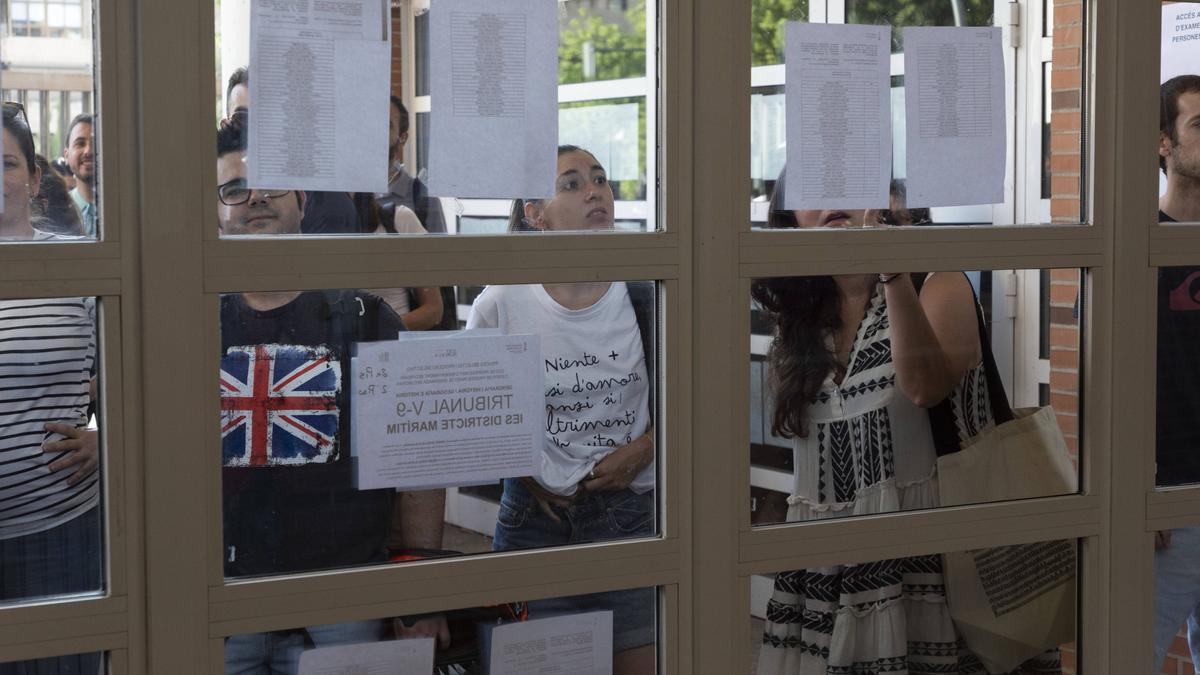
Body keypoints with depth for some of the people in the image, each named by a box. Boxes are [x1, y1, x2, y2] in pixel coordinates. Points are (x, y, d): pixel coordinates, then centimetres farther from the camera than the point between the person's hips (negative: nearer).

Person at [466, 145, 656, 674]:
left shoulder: (644, 297, -4)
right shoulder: (500, 304, -6)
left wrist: (640, 451, -7)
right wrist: (527, 473, -2)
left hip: (632, 510, 1)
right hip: (537, 518, 0)